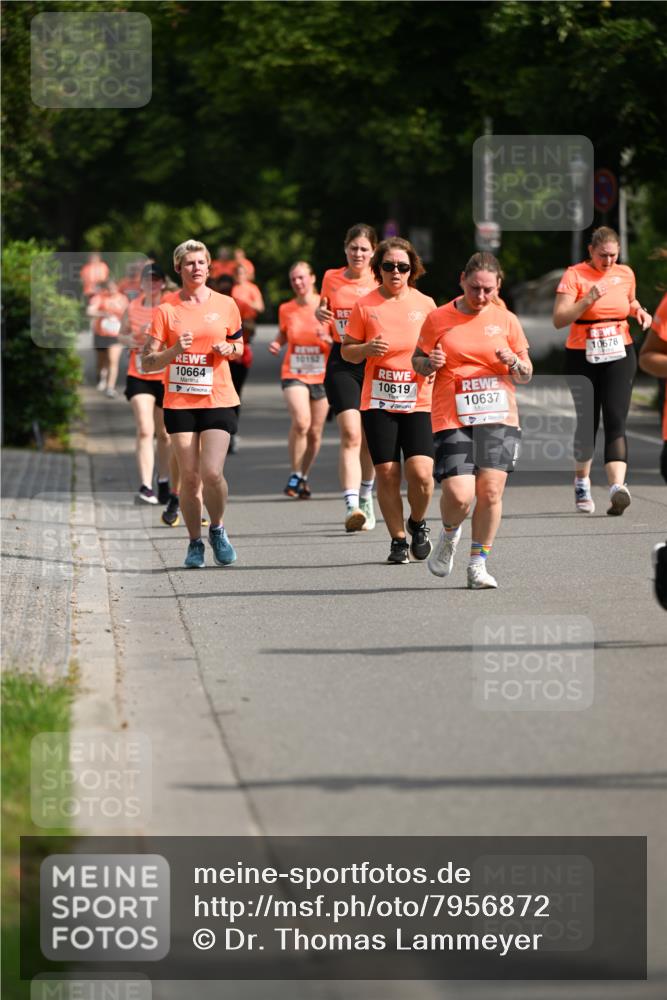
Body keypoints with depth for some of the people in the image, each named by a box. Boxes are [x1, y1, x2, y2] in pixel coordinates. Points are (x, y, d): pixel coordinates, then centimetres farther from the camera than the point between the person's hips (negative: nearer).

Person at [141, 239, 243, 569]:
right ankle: (195, 542, 16)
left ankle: (217, 529, 11)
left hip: (218, 401, 0)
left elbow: (238, 345, 19)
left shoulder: (225, 305, 4)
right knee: (189, 477, 0)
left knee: (212, 472, -15)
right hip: (179, 402, 0)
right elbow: (148, 362, 0)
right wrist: (174, 351, -17)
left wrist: (227, 349, -3)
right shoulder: (166, 310, 0)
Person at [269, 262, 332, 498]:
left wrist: (329, 339, -20)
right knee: (301, 421, -23)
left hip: (321, 376, 0)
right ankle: (295, 474, -10)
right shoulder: (286, 310, 3)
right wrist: (276, 344, -3)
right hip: (294, 374, 0)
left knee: (315, 432, 6)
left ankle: (304, 477, 26)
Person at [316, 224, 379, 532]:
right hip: (341, 363, 0)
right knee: (350, 435, -16)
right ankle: (352, 506, -25)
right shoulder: (331, 279, 7)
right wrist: (320, 314, 0)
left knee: (370, 439, 11)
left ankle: (365, 498, 33)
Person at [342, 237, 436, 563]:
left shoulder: (425, 304, 5)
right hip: (378, 402, 0)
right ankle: (398, 540, 14)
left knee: (421, 473, -13)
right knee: (386, 473, -2)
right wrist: (366, 349, -14)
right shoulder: (366, 305, 1)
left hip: (418, 402, 0)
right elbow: (346, 351, 7)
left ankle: (418, 523, 17)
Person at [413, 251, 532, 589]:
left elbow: (527, 374, 14)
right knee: (458, 494, -14)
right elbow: (417, 360, 14)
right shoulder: (438, 319, 3)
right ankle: (449, 535, 21)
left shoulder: (506, 320, 8)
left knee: (490, 491, -8)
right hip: (452, 419, -2)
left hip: (498, 418, 2)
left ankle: (478, 564, 8)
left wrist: (514, 362, -9)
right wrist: (430, 363, -9)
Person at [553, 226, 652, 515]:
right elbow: (559, 320, -14)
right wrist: (588, 300, -25)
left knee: (615, 420, -13)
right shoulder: (574, 275, -7)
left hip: (619, 356, 2)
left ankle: (617, 487, -28)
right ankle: (582, 483, 29)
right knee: (587, 422, 6)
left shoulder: (625, 274, 6)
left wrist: (639, 311, 5)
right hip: (582, 358, -2)